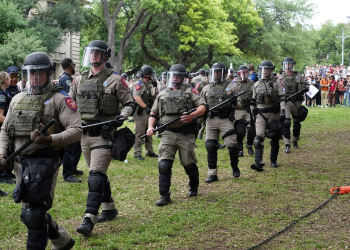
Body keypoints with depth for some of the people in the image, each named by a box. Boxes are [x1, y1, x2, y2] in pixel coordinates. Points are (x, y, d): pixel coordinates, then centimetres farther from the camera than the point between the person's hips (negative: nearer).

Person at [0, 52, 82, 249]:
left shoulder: (60, 99, -5)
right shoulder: (17, 100, 15)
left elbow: (77, 130, -13)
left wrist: (50, 140, -28)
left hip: (44, 161, -7)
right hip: (20, 162, 7)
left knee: (34, 214, -13)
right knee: (30, 213, 15)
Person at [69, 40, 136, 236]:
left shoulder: (115, 80, -5)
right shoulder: (80, 80, 11)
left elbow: (130, 104, -2)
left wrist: (121, 117, -19)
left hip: (104, 134, -6)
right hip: (85, 133, 6)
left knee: (96, 176, -13)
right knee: (99, 175, 16)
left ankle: (89, 220, -16)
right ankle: (109, 209, 31)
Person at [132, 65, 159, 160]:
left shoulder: (150, 85, 15)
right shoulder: (139, 85, -13)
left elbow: (155, 97, 21)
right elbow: (136, 97, -25)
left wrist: (155, 87, 7)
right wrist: (146, 107, -27)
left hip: (149, 111, 9)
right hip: (141, 112, -9)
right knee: (139, 133, -6)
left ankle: (149, 151, 26)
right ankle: (137, 153, -3)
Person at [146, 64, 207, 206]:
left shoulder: (189, 91, 5)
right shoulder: (162, 94, 16)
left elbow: (203, 106, -5)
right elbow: (154, 113, 20)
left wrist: (192, 115, -24)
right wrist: (150, 127, 1)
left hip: (186, 135, -2)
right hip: (168, 134, 2)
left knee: (189, 164, 6)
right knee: (164, 165, -9)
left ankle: (194, 187, 34)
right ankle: (164, 196, -3)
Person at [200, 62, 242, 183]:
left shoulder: (230, 87, 5)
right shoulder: (206, 88, 14)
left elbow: (239, 105, 3)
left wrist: (235, 102, -19)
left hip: (225, 119, -3)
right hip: (211, 120, 3)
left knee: (232, 145, -7)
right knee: (210, 146, -1)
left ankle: (235, 166, 21)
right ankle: (212, 174, 7)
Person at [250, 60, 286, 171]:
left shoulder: (276, 82, -1)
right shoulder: (257, 84, 9)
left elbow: (282, 97, -8)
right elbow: (253, 99, 19)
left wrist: (283, 111, -18)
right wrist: (253, 108, 11)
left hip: (274, 114, -1)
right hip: (261, 114, 1)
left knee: (275, 139, 10)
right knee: (259, 138, -14)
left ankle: (273, 161, 26)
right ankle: (258, 163, -22)